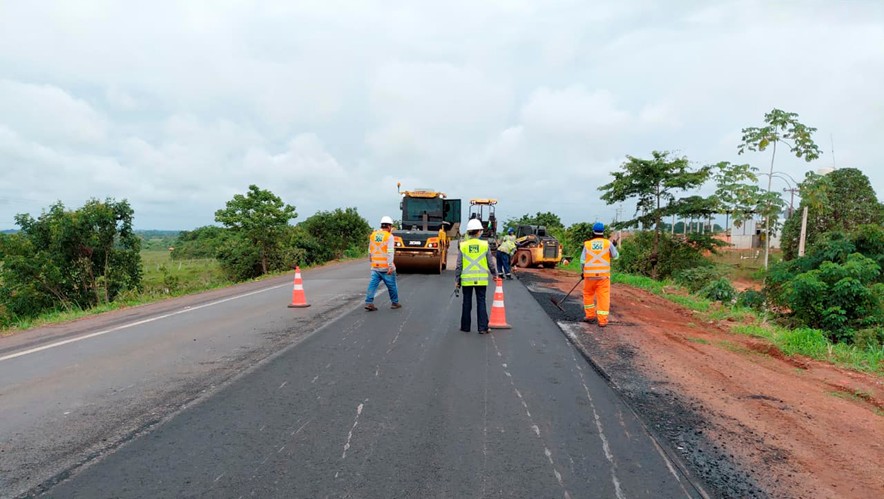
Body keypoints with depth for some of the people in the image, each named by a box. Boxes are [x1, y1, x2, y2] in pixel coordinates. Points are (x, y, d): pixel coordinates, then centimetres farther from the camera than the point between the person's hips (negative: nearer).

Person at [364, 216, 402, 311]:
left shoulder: (373, 235, 9)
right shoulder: (389, 236, -9)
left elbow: (370, 251, 16)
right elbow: (390, 252, -18)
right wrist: (390, 266, -21)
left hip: (375, 266, 5)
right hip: (386, 267, -5)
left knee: (373, 284, 3)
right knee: (391, 285, 9)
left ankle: (369, 302, -7)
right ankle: (395, 303, 21)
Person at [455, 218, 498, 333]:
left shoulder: (463, 246, -3)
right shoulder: (485, 245, -4)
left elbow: (459, 265, -2)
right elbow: (490, 263, 3)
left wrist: (457, 279, 6)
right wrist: (494, 274, 19)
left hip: (467, 279, 1)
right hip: (481, 279, 0)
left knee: (467, 303, 10)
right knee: (481, 303, 6)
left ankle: (465, 327, 17)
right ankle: (483, 328, 4)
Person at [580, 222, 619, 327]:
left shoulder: (587, 244, 0)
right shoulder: (608, 243, -2)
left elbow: (582, 260, 1)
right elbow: (615, 256, 8)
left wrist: (583, 272, 16)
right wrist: (614, 247, 26)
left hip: (589, 274, 1)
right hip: (603, 274, -1)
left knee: (588, 295, 19)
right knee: (604, 297, 2)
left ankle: (590, 315, 24)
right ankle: (602, 320, -1)